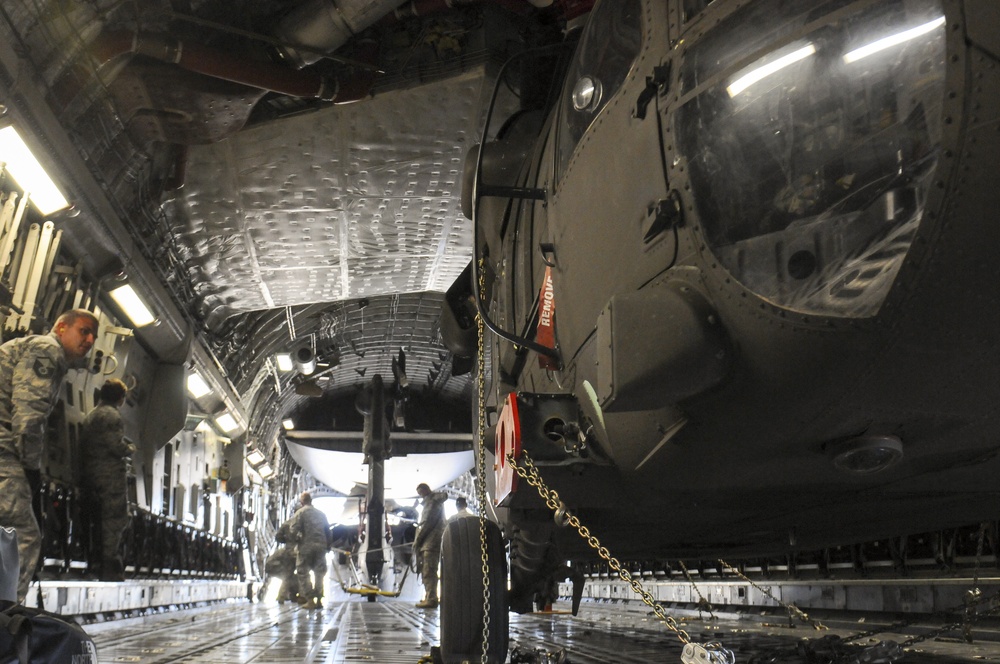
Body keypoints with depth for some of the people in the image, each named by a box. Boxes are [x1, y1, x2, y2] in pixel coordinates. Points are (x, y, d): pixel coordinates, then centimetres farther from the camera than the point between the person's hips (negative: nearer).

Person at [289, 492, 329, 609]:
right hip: (321, 546, 5)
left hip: (305, 546, -5)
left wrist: (296, 540, 2)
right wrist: (328, 545, 16)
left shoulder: (300, 513, -2)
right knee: (319, 573, 13)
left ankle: (310, 599, -4)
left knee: (303, 573, 3)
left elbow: (294, 530, -13)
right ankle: (319, 599, 14)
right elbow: (328, 531, 13)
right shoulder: (321, 514, 15)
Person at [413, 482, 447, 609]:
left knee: (429, 571, -14)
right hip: (427, 542, 10)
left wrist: (418, 539, -11)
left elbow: (428, 522, -15)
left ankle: (431, 599, -18)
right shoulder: (429, 502, 24)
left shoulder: (434, 501, -7)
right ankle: (429, 597, 18)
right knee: (425, 571, 13)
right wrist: (418, 539, 13)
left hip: (431, 542, -10)